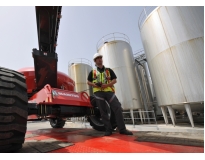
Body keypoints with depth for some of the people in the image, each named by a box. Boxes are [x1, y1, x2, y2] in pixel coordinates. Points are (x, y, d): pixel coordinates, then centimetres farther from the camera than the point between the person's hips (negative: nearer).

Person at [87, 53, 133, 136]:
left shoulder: (109, 70, 15)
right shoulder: (92, 72, 16)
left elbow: (115, 80, 8)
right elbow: (88, 82, 18)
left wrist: (107, 84, -10)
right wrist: (94, 84, -4)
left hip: (109, 91, 0)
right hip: (98, 92, 1)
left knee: (117, 108, -10)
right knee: (103, 112, 1)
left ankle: (122, 129, -1)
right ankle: (108, 130, 9)